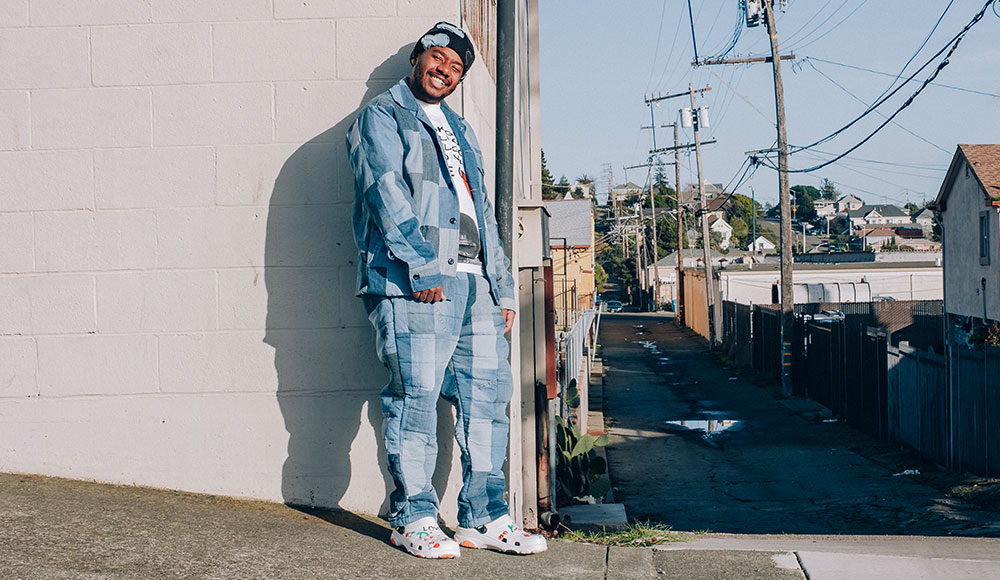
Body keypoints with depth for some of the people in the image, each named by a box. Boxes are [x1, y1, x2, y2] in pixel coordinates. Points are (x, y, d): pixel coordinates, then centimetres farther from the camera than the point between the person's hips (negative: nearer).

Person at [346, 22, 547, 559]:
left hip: (475, 282, 7)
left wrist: (503, 288, 18)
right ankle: (413, 518, 4)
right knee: (416, 395, -7)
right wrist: (422, 266, -19)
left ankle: (484, 517, 11)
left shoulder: (461, 132, 28)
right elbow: (387, 191, -9)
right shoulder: (382, 117, 5)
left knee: (487, 394, 4)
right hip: (414, 283, -7)